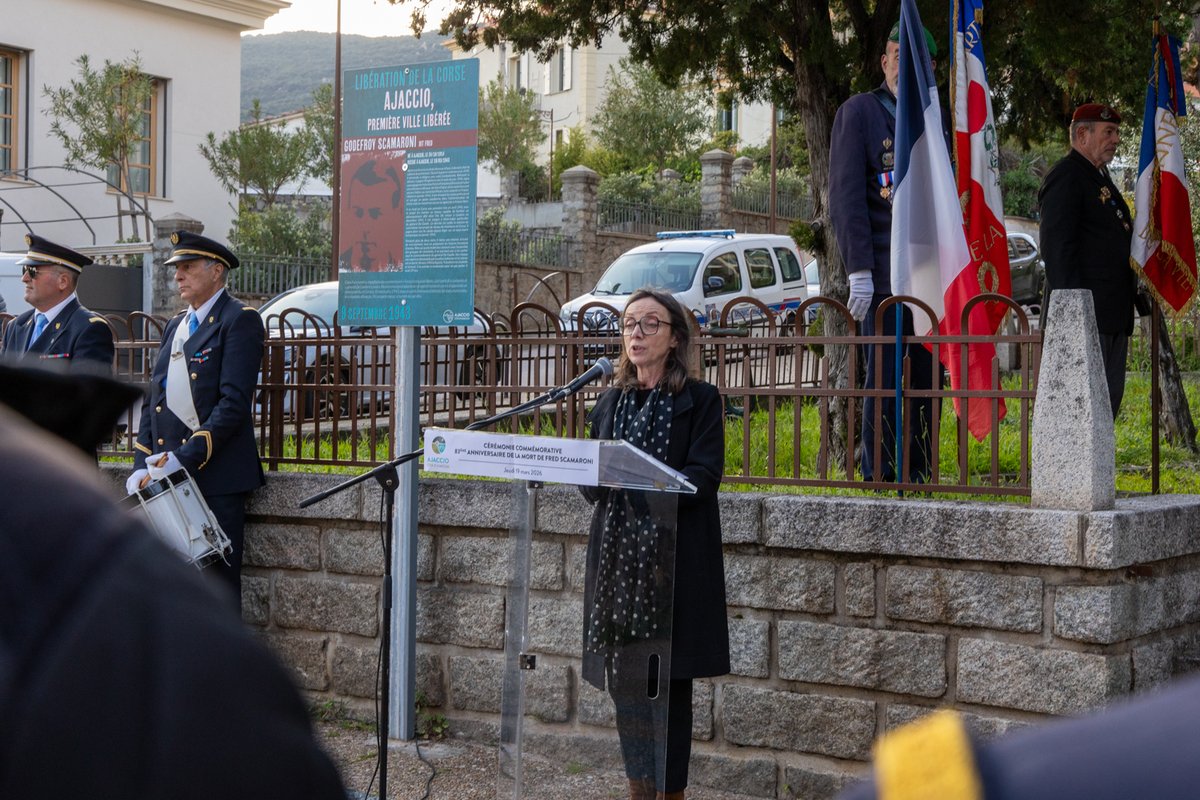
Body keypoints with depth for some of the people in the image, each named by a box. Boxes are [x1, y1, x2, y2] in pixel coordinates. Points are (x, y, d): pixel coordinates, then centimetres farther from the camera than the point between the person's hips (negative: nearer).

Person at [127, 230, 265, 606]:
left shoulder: (239, 319, -4)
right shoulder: (175, 326, 20)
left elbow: (234, 403, -14)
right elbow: (153, 401, 18)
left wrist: (185, 458, -19)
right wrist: (142, 466, 5)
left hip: (215, 477, -7)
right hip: (167, 478, 7)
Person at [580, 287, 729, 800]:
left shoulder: (699, 400, 0)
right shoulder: (611, 402, 16)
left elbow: (703, 477, -10)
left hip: (673, 560, -5)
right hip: (617, 557, 5)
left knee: (668, 680, -4)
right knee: (624, 679, 7)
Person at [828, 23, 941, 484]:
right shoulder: (858, 112, -1)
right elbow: (846, 198, -8)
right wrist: (858, 270, -15)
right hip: (884, 271, -6)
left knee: (926, 375, 8)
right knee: (885, 374, -5)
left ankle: (919, 472, 16)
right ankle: (879, 475, 2)